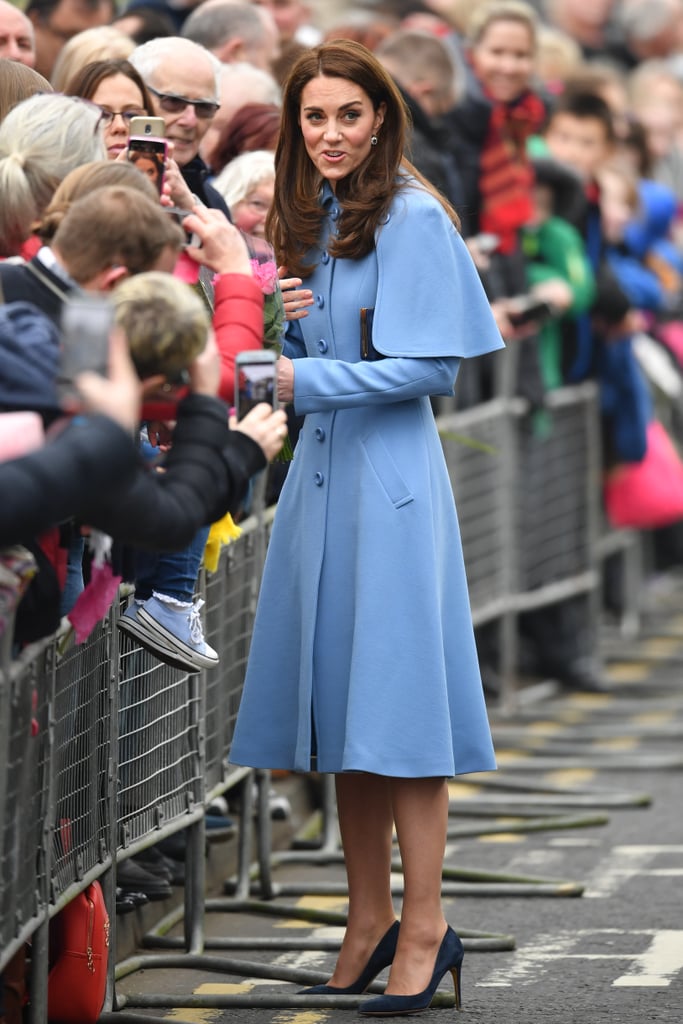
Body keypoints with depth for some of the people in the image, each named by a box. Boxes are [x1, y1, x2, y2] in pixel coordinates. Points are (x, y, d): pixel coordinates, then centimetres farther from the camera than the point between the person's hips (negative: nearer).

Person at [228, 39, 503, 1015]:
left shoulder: (412, 218, -9)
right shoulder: (310, 219, 13)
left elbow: (430, 366, -13)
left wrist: (305, 381, -15)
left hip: (391, 475, -7)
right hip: (322, 469, 7)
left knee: (397, 710, -6)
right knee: (342, 707, 9)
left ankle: (425, 929, 0)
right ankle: (368, 919, 16)